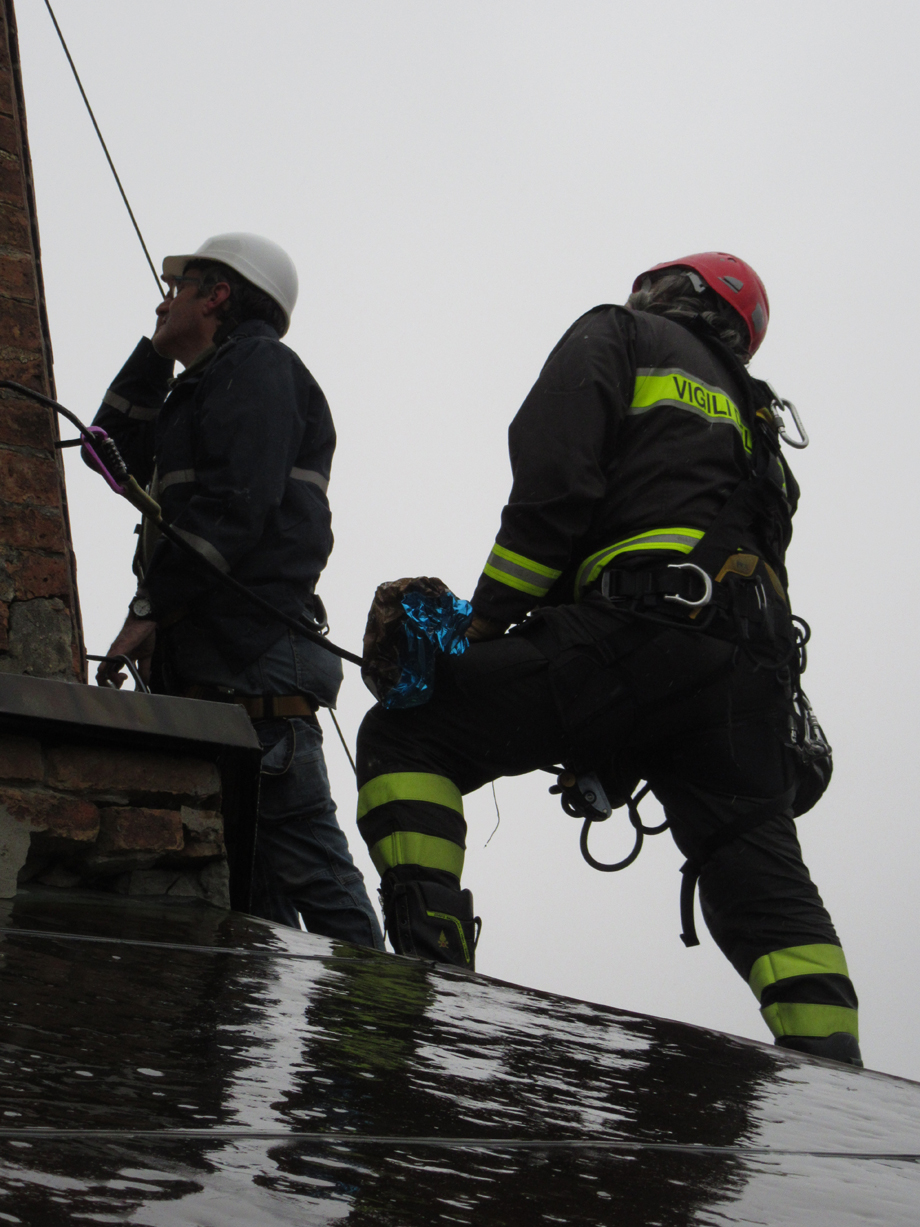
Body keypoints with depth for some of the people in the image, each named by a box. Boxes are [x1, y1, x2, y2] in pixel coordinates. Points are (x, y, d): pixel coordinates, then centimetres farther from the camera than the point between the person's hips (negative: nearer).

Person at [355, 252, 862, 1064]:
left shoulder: (619, 336, 19)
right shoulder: (753, 422, 38)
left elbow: (553, 478, -1)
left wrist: (487, 620, 0)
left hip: (642, 620, -7)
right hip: (752, 660, 7)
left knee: (407, 739, -1)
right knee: (765, 891, 6)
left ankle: (428, 948, -19)